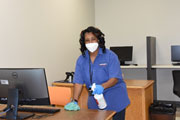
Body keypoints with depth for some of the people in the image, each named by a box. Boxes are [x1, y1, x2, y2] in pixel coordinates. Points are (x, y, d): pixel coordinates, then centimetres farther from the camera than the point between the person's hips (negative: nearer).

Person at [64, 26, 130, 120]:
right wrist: (75, 101, -15)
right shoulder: (81, 60, 2)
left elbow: (114, 78, -16)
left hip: (114, 101, -3)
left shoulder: (110, 56, -10)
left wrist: (102, 86, -35)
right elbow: (78, 82, -3)